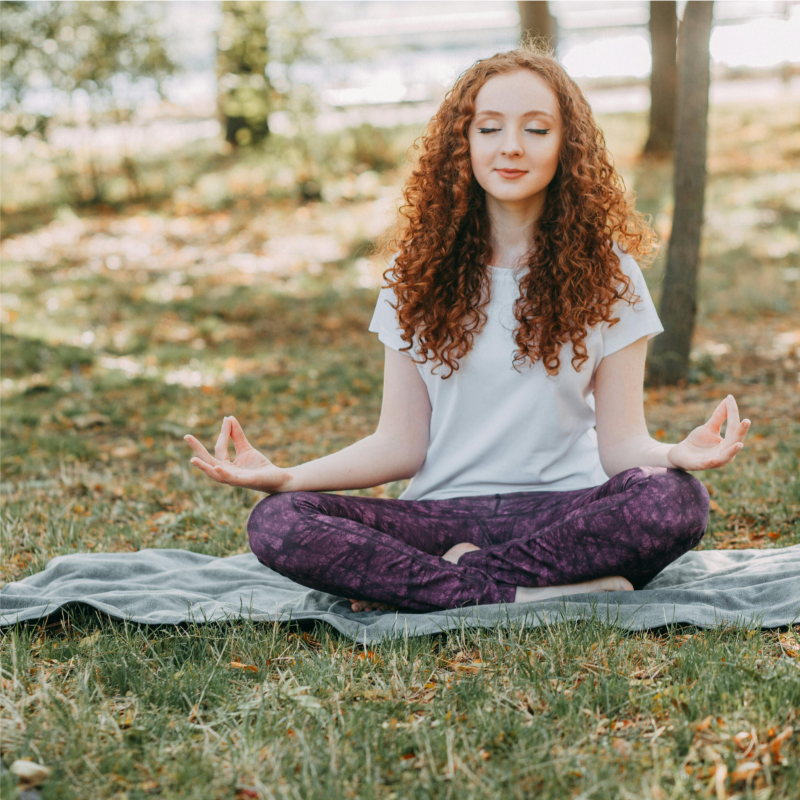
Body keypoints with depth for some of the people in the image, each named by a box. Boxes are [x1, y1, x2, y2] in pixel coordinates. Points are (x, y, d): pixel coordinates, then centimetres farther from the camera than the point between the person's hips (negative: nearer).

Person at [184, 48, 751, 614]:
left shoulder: (604, 269, 4)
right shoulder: (421, 268, 7)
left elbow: (621, 442, -1)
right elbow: (401, 444, 4)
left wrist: (676, 454, -25)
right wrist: (284, 476, -12)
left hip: (563, 508, -1)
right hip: (444, 512, 2)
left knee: (675, 499, -34)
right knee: (276, 522, -26)